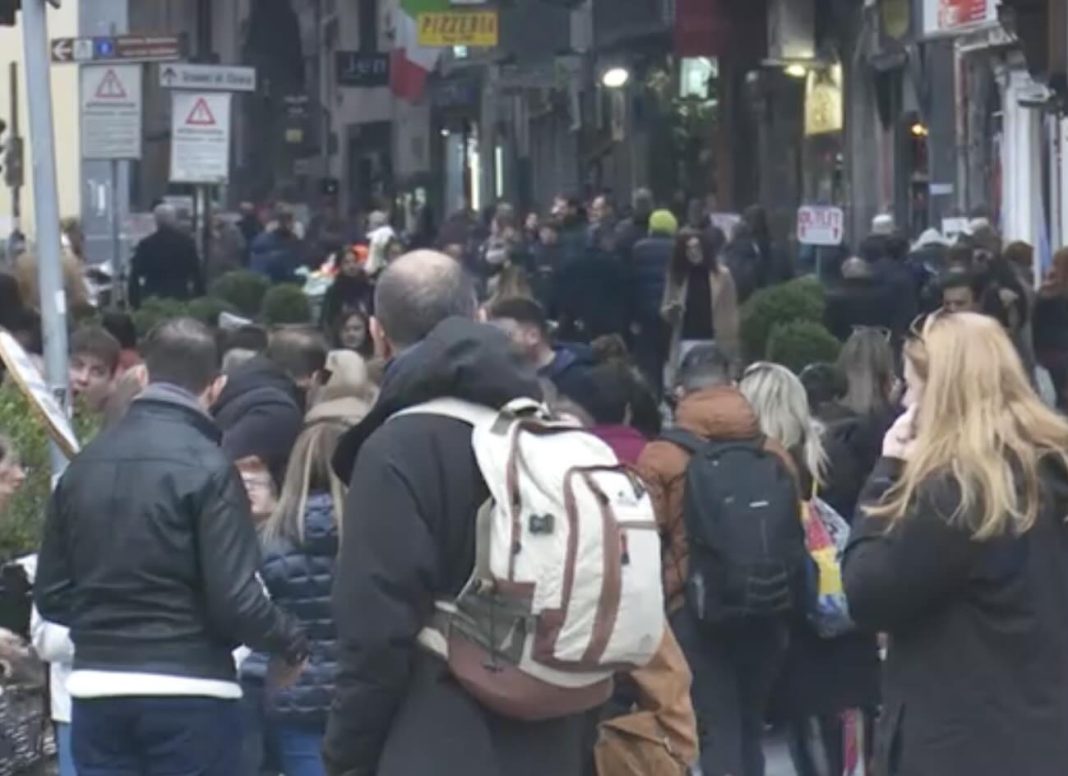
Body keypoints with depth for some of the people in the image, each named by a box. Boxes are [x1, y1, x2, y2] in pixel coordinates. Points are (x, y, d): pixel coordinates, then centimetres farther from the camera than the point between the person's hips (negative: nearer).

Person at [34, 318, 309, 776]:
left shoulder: (83, 466, 7)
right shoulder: (207, 467, -10)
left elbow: (51, 595, 10)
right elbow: (234, 599, -14)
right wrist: (292, 645, 4)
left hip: (97, 692, 5)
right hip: (188, 694, -5)